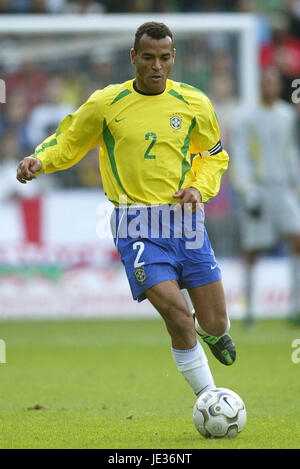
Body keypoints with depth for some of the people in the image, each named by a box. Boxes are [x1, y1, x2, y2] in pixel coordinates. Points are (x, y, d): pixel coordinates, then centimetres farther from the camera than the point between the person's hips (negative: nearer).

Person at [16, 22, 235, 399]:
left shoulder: (194, 104, 4)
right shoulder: (105, 104, -1)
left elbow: (214, 155, 19)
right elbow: (67, 143, 10)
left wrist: (199, 187, 0)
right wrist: (39, 160, -10)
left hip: (186, 221, 3)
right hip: (135, 226, -3)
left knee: (215, 324, 4)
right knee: (176, 312, -19)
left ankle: (211, 331, 44)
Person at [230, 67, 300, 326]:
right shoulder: (246, 119, -4)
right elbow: (239, 158, -9)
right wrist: (248, 193, -18)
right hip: (258, 190, -4)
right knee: (253, 253, 0)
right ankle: (249, 307, 14)